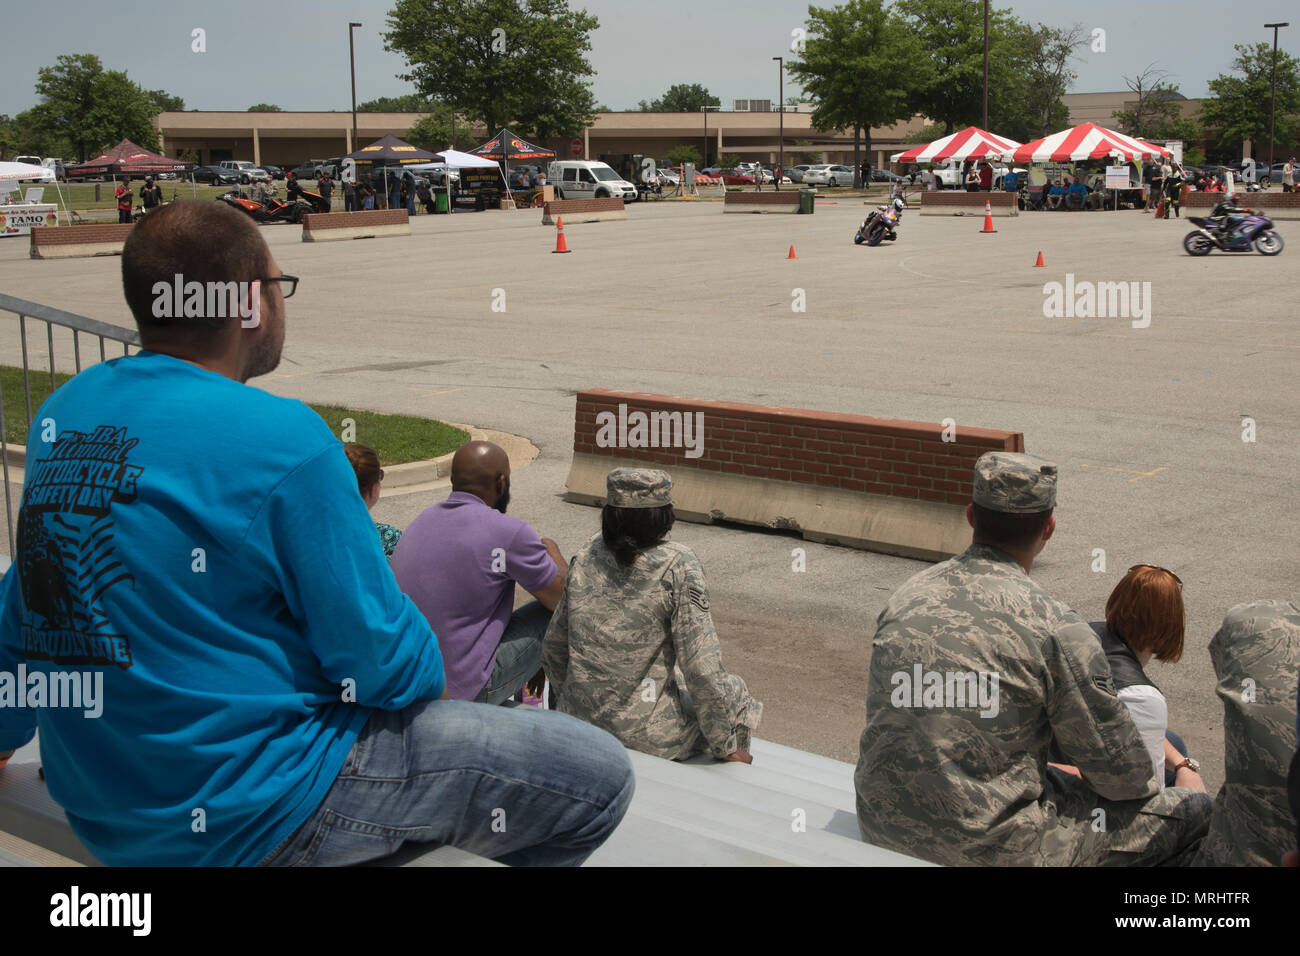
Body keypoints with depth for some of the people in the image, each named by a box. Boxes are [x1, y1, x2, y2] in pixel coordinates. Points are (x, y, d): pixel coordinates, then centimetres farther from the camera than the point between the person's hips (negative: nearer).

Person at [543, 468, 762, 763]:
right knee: (735, 694, 21)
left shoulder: (587, 557, -1)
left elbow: (553, 650, 9)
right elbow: (701, 669, -17)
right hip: (646, 736, -6)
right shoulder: (678, 566, -17)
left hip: (577, 724, 6)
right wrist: (727, 746, -4)